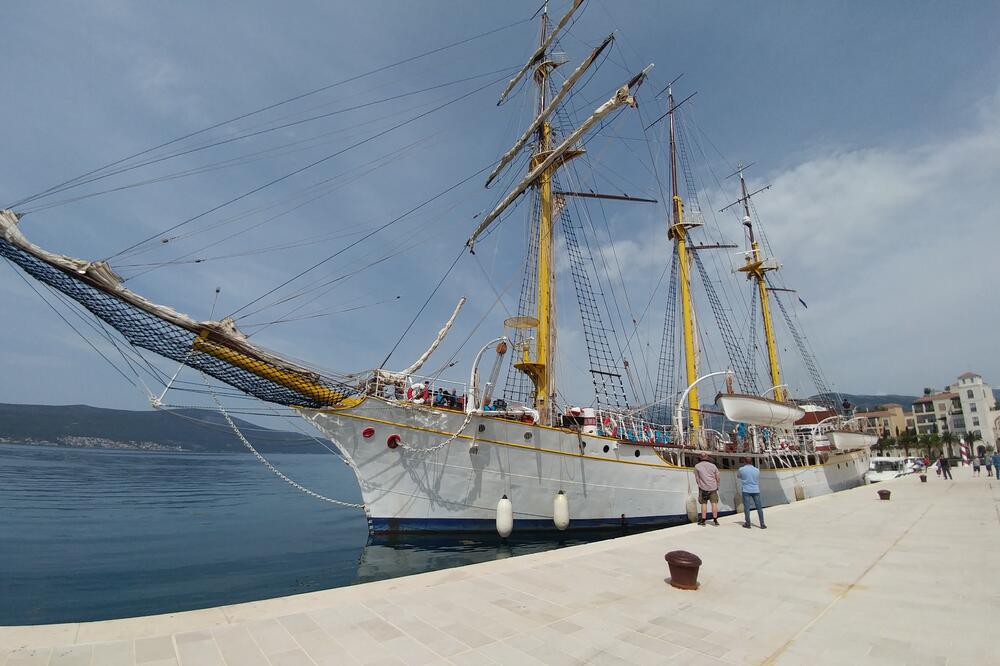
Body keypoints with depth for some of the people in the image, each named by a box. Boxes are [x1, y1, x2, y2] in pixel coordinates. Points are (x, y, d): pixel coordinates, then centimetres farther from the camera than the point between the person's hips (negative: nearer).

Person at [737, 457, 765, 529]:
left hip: (746, 490, -2)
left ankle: (747, 523, 6)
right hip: (755, 490, 2)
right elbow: (758, 480, 16)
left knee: (746, 507, 3)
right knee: (759, 507, 7)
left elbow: (738, 476, 16)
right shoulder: (757, 470, 4)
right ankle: (762, 524, 7)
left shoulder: (741, 469, -3)